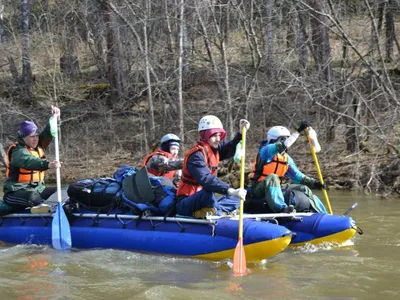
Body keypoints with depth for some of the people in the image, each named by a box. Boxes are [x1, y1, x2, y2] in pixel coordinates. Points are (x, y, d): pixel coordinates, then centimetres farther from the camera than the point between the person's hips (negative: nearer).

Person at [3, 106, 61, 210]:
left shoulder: (38, 146, 7)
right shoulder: (18, 151, -18)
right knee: (32, 196, -39)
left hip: (37, 189, 8)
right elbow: (28, 161, -39)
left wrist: (55, 119, -26)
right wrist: (48, 164, -57)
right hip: (16, 192, -8)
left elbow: (48, 133, -3)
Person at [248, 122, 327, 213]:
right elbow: (283, 146, -32)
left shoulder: (286, 158, 10)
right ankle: (281, 208, -55)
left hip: (275, 188, 8)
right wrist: (298, 131, -31)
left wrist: (314, 183, -4)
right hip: (259, 189, -8)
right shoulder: (266, 150, -13)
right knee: (272, 177, -38)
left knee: (304, 189, 5)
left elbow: (297, 175, 10)